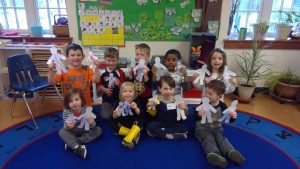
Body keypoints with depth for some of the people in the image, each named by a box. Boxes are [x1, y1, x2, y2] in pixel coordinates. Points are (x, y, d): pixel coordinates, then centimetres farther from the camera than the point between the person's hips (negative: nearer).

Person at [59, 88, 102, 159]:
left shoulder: (86, 110, -25)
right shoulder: (66, 112, -22)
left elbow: (92, 128, -20)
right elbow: (66, 127, -17)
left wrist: (91, 123, -45)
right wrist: (67, 126, -41)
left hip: (85, 132, 0)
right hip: (73, 133, 0)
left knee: (98, 130, -18)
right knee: (62, 132, -23)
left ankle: (71, 143, -25)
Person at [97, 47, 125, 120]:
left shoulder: (120, 73, -10)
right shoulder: (102, 72, -5)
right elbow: (99, 84, 3)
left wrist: (119, 84, -28)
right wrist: (105, 89, -13)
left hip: (118, 99, -1)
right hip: (106, 98, 1)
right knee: (105, 116, 5)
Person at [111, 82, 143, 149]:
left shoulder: (136, 102, -11)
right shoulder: (119, 103, -10)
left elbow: (140, 115, -20)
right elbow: (114, 118, -9)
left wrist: (136, 108, -38)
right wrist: (115, 115, -33)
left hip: (134, 125, -1)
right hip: (122, 125, 2)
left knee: (139, 121, -29)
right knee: (113, 124, -22)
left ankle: (128, 140, -42)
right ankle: (134, 134, -20)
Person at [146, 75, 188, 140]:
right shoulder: (157, 99, -7)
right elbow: (153, 114, 4)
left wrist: (185, 109, -24)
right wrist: (149, 106, -14)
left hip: (174, 125, 1)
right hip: (160, 124, 0)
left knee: (183, 129, -27)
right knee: (150, 126, -26)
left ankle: (158, 132, -20)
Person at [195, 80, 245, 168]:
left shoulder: (222, 105, -6)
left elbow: (228, 119, 1)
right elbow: (195, 118, -18)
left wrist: (232, 116, -25)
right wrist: (199, 114, -43)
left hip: (216, 128, 3)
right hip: (202, 128, -3)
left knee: (221, 138, -24)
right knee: (208, 138, -28)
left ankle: (231, 152, -45)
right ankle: (213, 154, -53)